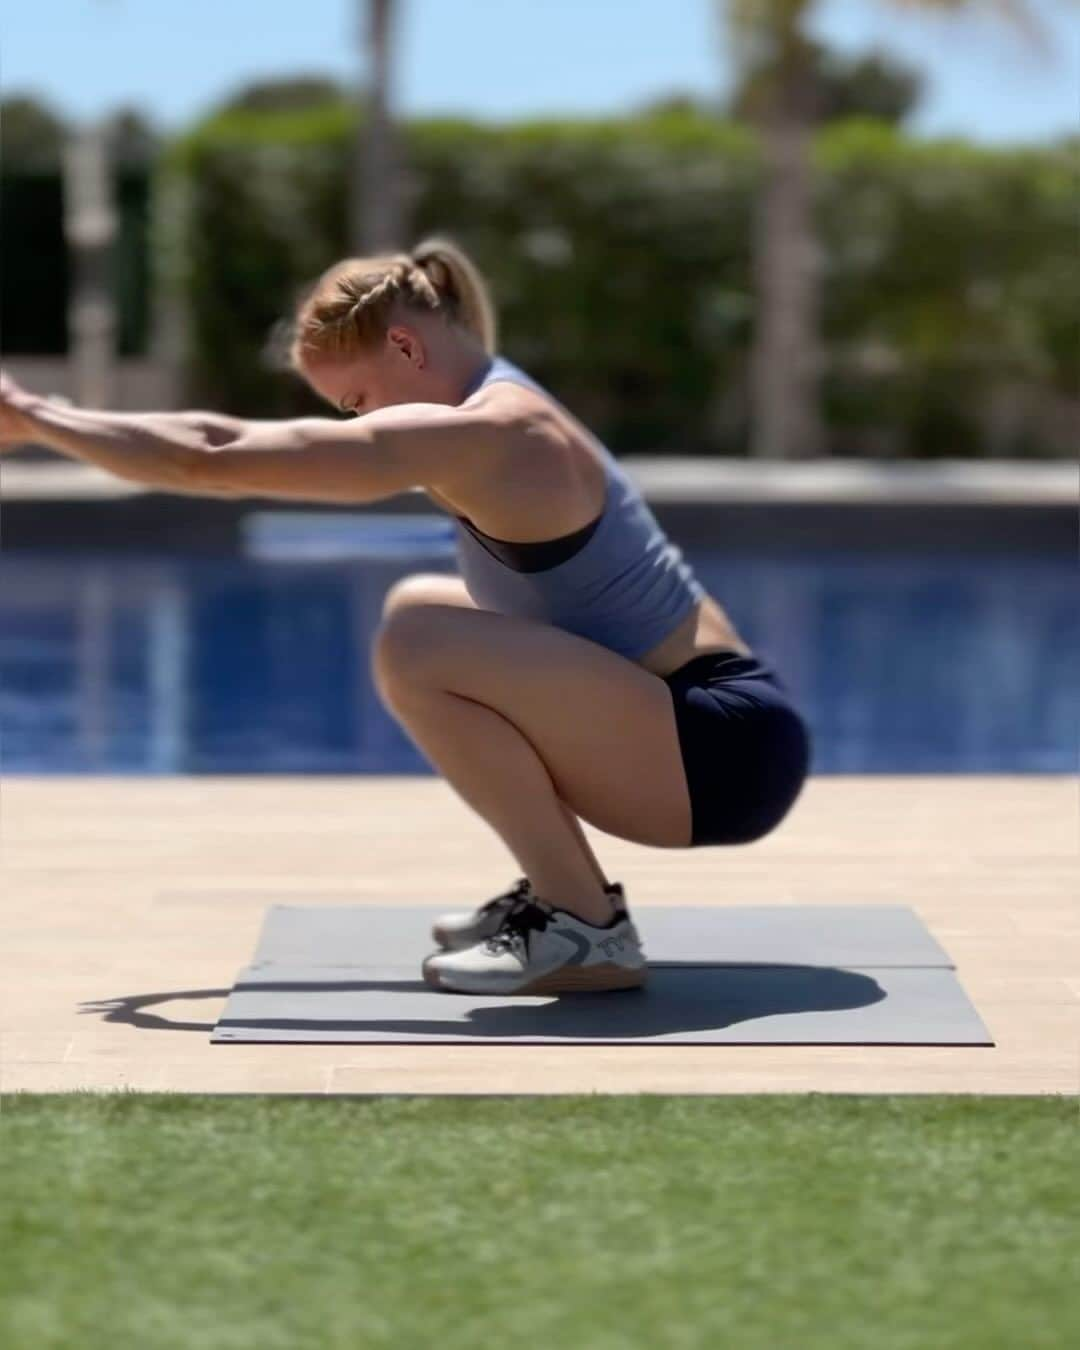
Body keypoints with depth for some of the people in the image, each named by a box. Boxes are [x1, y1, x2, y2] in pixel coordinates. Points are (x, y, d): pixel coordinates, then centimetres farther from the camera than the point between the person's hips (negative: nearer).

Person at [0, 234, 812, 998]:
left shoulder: (476, 436, -18)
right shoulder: (494, 414, 12)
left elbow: (219, 462, -19)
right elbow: (242, 440, 17)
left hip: (727, 752, -10)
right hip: (694, 728, 10)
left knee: (417, 646, -22)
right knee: (419, 610, 19)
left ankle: (586, 929, -14)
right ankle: (563, 886, 16)